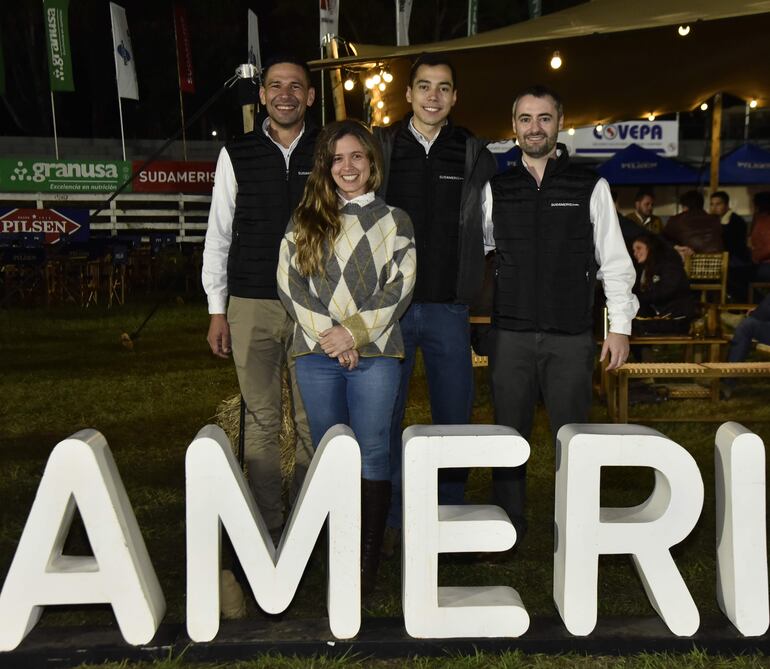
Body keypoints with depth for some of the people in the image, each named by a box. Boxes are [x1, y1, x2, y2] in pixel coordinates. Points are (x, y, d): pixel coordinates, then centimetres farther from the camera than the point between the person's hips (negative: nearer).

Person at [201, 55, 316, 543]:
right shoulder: (237, 155, 7)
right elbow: (219, 234, 9)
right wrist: (217, 309, 5)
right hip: (252, 306, 1)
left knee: (313, 422, 2)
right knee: (261, 421, 3)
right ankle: (267, 525, 12)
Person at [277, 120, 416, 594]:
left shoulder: (393, 220, 9)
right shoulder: (305, 219, 12)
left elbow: (401, 286, 0)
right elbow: (288, 280, 3)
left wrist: (353, 332, -11)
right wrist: (327, 335, -8)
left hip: (374, 353, -2)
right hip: (317, 354, 2)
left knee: (373, 451, -2)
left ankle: (369, 559, 5)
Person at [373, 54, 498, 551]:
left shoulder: (475, 156, 6)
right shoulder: (380, 148, 3)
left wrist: (471, 281, 3)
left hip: (449, 308, 1)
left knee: (455, 419, 6)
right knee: (385, 417, 4)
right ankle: (388, 522, 17)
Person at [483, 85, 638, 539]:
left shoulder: (591, 187, 4)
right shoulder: (496, 190, 9)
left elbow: (614, 262, 4)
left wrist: (620, 326, -1)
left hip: (572, 336, -1)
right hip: (511, 334, 2)